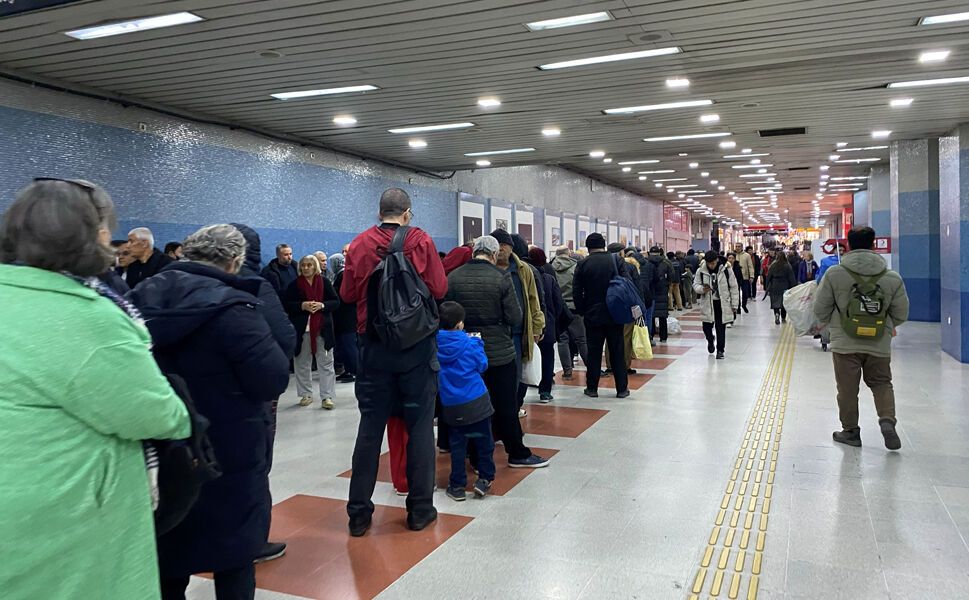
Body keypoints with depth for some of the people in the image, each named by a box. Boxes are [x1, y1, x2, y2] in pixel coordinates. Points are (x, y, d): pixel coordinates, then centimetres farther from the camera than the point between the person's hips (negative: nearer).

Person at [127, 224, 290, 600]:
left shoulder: (142, 297, 1)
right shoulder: (231, 307, -21)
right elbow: (274, 380, -20)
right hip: (228, 454, -6)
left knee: (167, 548, 20)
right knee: (234, 549, 10)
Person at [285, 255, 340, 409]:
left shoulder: (324, 282, 3)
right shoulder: (294, 284, 3)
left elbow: (336, 302, 3)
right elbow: (285, 304, 0)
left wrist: (322, 305, -14)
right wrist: (302, 306, -15)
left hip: (322, 329, 0)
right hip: (301, 330, 1)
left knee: (326, 363, 0)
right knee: (302, 364, 8)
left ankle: (327, 397, 4)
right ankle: (306, 395, 20)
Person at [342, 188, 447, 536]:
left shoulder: (360, 244, -1)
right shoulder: (421, 241, -6)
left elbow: (348, 293, 2)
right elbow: (439, 289, -8)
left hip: (374, 346, 2)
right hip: (417, 347, -2)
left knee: (370, 427, 9)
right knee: (419, 425, 8)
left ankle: (359, 512, 14)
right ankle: (420, 508, 14)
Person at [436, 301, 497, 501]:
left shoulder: (434, 344, -3)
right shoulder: (470, 343, -10)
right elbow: (482, 365, 0)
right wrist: (477, 343, 11)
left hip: (451, 405, 3)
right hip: (476, 401, -3)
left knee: (457, 444, 11)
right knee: (484, 440, 12)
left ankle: (457, 485, 14)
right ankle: (485, 478, 17)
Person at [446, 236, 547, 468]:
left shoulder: (453, 277, -5)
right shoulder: (501, 278, -14)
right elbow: (515, 318, -13)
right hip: (499, 352, -3)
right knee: (506, 405, 9)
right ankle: (518, 454, 22)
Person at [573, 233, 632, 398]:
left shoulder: (583, 264, -4)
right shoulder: (617, 260, -3)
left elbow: (576, 292, -6)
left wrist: (582, 311, 5)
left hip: (592, 315, 0)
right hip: (615, 315, 0)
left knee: (594, 352, 7)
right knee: (617, 352, 8)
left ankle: (592, 388, 12)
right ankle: (622, 388, 12)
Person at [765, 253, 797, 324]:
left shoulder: (772, 266, -3)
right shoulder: (788, 266, -5)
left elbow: (768, 277, 1)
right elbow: (792, 278, -3)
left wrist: (767, 287, 8)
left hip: (774, 288, 0)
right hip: (784, 288, 0)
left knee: (775, 302, 4)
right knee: (784, 303, 12)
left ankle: (776, 313, -22)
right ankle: (783, 318, 17)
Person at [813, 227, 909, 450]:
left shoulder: (834, 274, -9)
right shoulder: (892, 277, -2)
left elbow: (821, 309, -3)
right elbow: (901, 314, 5)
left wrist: (832, 324, 18)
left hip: (845, 342, -2)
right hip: (879, 344, 2)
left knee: (847, 388, 10)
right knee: (882, 383, 20)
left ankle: (850, 431, 20)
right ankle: (887, 419, 0)